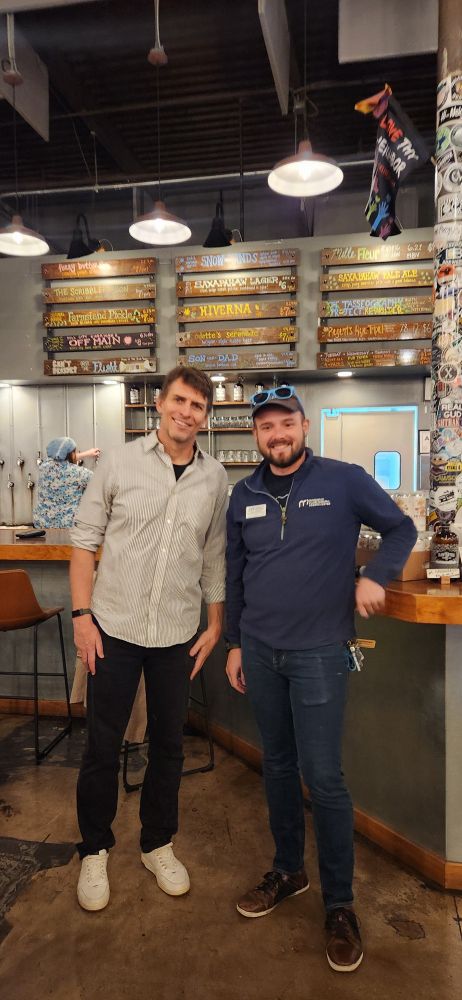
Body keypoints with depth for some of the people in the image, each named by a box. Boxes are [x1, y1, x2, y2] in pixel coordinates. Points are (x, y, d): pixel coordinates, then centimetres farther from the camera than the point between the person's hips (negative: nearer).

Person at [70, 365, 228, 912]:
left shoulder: (214, 478, 1)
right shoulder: (120, 462, -5)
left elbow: (214, 557, 7)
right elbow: (84, 540, -2)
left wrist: (215, 626, 6)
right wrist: (81, 614, -8)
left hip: (177, 635, 2)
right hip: (114, 627, -2)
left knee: (168, 744, 15)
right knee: (102, 746, 10)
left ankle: (157, 844, 37)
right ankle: (94, 851, 33)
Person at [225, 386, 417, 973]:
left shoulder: (344, 481, -7)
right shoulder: (243, 496, 4)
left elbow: (401, 528, 4)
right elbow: (234, 575, 10)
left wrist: (376, 575, -14)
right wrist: (234, 644, 11)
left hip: (319, 653, -4)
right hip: (260, 651, 4)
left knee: (323, 777, 0)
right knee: (277, 765, 17)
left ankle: (339, 903, 21)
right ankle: (288, 870, 37)